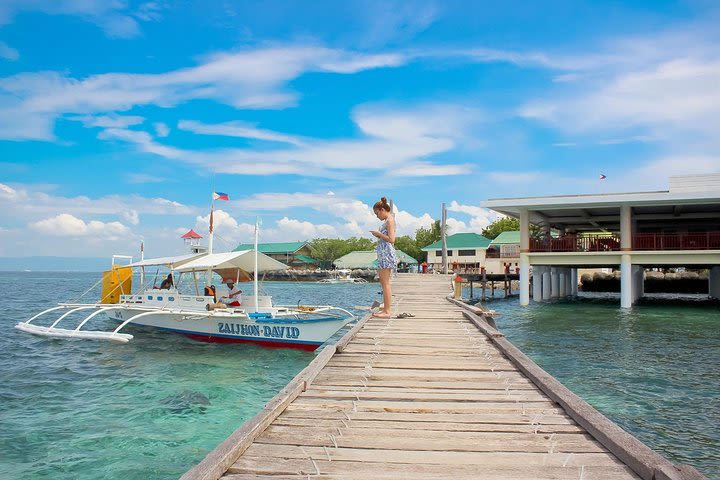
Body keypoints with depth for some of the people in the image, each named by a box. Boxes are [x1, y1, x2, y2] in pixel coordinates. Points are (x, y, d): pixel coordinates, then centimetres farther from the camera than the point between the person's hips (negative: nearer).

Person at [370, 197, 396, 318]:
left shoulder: (390, 220, -11)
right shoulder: (387, 221, 18)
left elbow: (391, 239, -19)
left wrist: (379, 234, -9)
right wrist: (379, 234, 8)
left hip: (387, 253, -10)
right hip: (383, 254, 10)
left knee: (385, 283, -9)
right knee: (383, 282, 11)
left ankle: (387, 311, -7)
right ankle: (385, 309, 16)